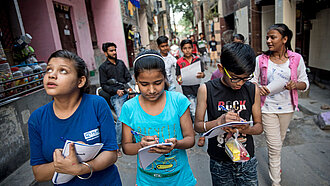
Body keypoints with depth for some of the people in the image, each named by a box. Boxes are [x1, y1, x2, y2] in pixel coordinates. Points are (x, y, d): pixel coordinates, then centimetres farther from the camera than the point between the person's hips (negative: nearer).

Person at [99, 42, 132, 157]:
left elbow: (128, 77, 16)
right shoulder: (103, 67, 6)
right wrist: (116, 91, -13)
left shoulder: (121, 63, 18)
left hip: (127, 93, 5)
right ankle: (117, 146, -5)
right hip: (115, 96, -5)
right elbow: (103, 85, 1)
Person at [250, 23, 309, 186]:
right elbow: (253, 81, -1)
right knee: (274, 145, 0)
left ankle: (273, 163, 52)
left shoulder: (296, 59, -5)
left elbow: (305, 83, 2)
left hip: (287, 108, 3)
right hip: (267, 108, -2)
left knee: (279, 141, 23)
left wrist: (295, 84, -20)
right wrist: (258, 88, -22)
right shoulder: (261, 60, -8)